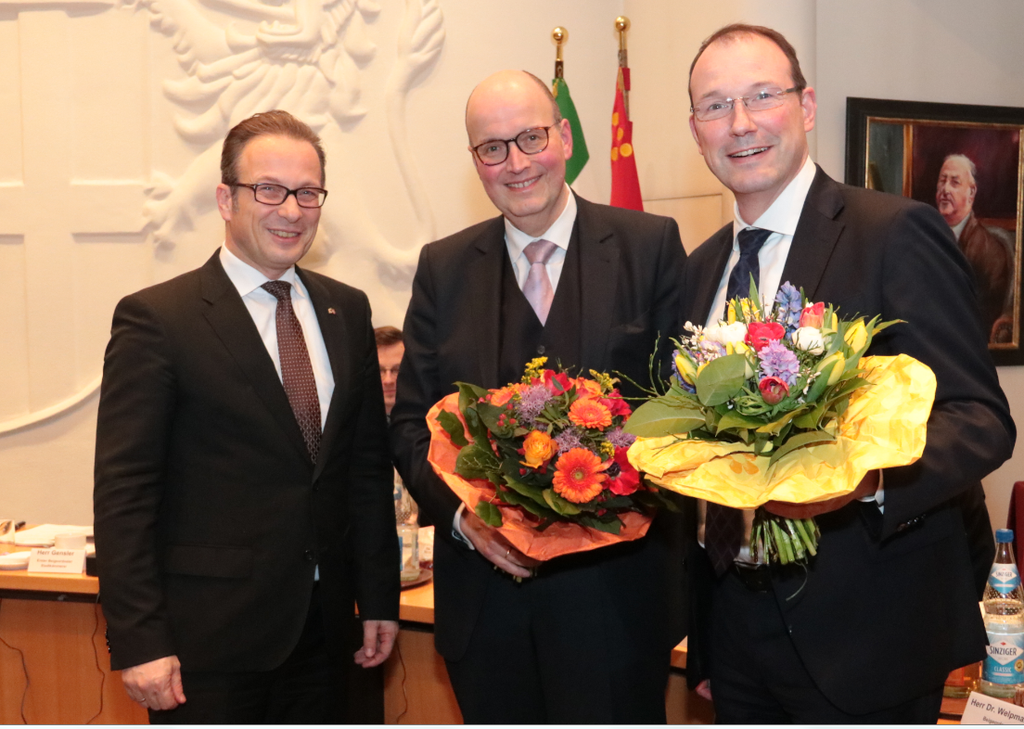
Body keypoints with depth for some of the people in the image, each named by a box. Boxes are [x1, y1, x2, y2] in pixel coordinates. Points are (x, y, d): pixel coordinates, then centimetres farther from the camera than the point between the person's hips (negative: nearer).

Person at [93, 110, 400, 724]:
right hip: (206, 637, -5)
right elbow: (123, 493, -11)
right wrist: (138, 642, -15)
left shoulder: (348, 310, 8)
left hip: (323, 632, 5)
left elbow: (370, 461, 11)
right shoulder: (155, 319, -9)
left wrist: (379, 597, 9)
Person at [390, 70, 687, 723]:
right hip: (485, 593, 3)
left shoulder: (650, 246, -1)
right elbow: (412, 421, 6)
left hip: (613, 591, -2)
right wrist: (461, 513, -12)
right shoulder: (443, 269, 7)